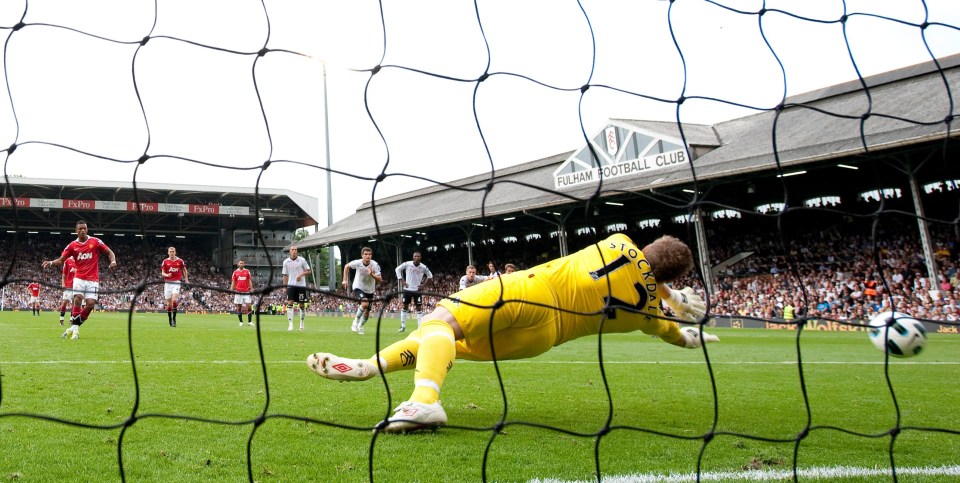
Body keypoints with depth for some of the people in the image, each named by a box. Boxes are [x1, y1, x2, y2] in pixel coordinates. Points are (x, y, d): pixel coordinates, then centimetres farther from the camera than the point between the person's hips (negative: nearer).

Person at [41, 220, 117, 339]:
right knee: (78, 298, -21)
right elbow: (61, 260, 6)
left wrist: (113, 261, -17)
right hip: (79, 278, 1)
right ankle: (75, 328, -16)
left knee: (90, 304, -11)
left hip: (93, 280, -1)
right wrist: (50, 263, -14)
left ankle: (74, 326, 5)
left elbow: (109, 252, 4)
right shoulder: (72, 245, 6)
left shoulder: (95, 241, 1)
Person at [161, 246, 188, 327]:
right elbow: (162, 272, 5)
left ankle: (174, 318, -12)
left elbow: (184, 270, 17)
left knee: (174, 300, -20)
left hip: (177, 282, -2)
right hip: (168, 283, 2)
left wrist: (186, 279, 13)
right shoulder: (165, 261, 5)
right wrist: (167, 275, -16)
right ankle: (170, 319, 18)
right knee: (168, 303, 4)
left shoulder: (180, 261, 2)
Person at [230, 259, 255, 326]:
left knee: (248, 306, -8)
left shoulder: (247, 271, 6)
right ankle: (241, 322, 11)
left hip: (246, 291, -1)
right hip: (238, 292, 1)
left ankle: (250, 321, -7)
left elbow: (250, 281, 7)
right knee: (239, 307, 3)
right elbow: (233, 282, 8)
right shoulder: (235, 272, 7)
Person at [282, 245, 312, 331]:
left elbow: (309, 271, 2)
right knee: (290, 303, -13)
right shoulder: (286, 262, 4)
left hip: (301, 285, -1)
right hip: (291, 285, 1)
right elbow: (285, 275, 10)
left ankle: (302, 322, 23)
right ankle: (290, 324, -14)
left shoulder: (302, 260, -1)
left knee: (302, 305, 5)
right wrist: (284, 286, 3)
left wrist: (301, 274, -16)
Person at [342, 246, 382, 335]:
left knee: (367, 312, 8)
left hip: (369, 290, 3)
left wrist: (372, 274, -39)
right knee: (365, 304, -29)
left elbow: (380, 280, -21)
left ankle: (360, 326, 36)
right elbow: (346, 266, 2)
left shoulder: (375, 265, -19)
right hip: (358, 288, -3)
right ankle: (356, 320, -6)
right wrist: (345, 279, -1)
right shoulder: (357, 263, -19)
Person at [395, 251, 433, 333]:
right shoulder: (407, 264, -10)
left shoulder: (423, 267, -8)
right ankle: (403, 326, 15)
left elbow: (430, 276, 8)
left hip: (417, 290, 0)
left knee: (419, 308, -1)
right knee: (404, 307, 5)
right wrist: (402, 281, -2)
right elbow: (398, 269, 4)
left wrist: (423, 283, -3)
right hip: (407, 289, 0)